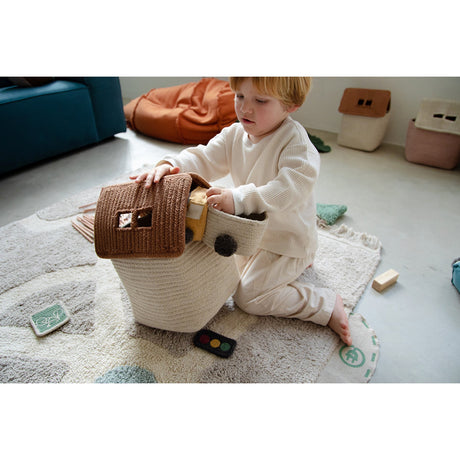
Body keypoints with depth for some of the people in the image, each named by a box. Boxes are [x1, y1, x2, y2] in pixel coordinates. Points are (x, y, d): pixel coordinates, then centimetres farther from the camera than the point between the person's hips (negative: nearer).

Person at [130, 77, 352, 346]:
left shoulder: (294, 140, -27)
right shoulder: (235, 135, -4)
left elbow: (295, 187, -41)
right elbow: (204, 159, -9)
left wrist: (239, 199, -52)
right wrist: (170, 166, -31)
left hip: (288, 240, -8)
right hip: (254, 233, 9)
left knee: (248, 296, -9)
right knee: (236, 266, 31)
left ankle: (325, 304, 1)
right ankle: (294, 265, 36)